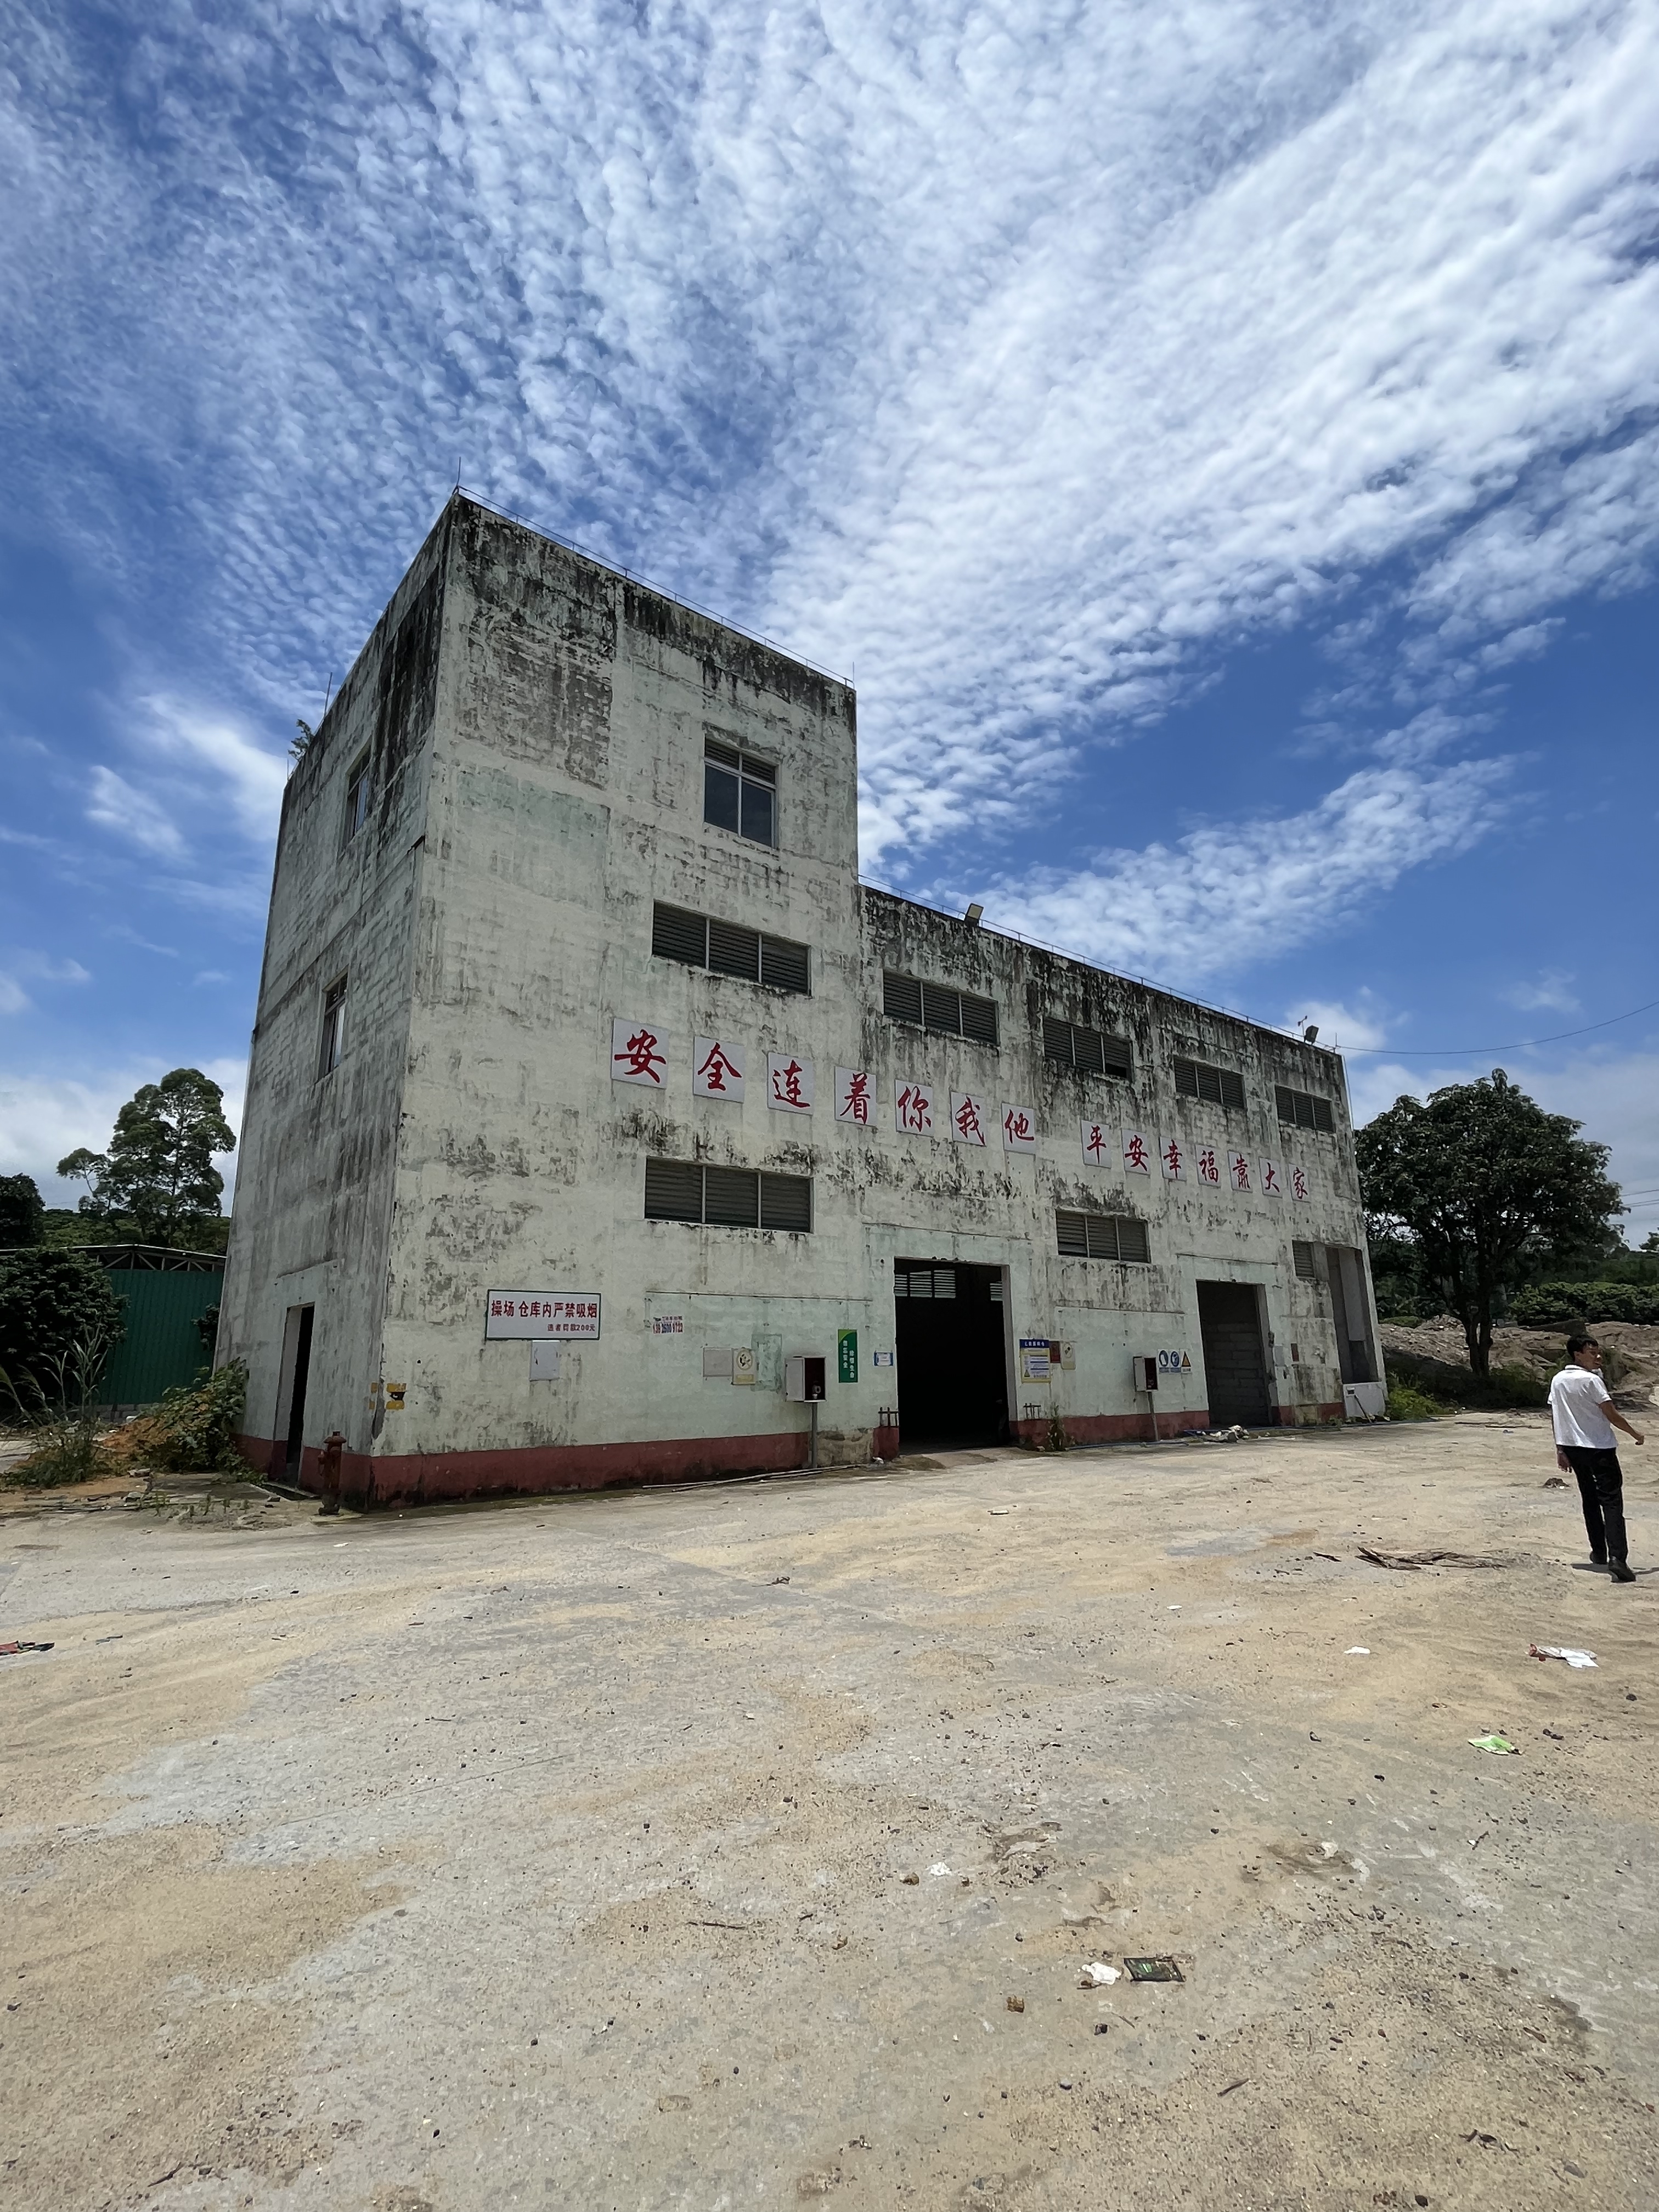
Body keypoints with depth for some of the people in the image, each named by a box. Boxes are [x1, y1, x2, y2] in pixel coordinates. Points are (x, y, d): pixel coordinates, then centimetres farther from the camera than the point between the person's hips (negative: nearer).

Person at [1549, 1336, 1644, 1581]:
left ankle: (1599, 1552, 24)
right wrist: (1635, 1434, 4)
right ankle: (1617, 1558, -18)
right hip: (1599, 1448, -7)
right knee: (1612, 1502, -8)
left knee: (1590, 1501, 19)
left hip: (1572, 1448, 7)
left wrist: (1561, 1451, 16)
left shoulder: (1558, 1381, 8)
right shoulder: (1591, 1380, -14)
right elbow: (1612, 1415, -13)